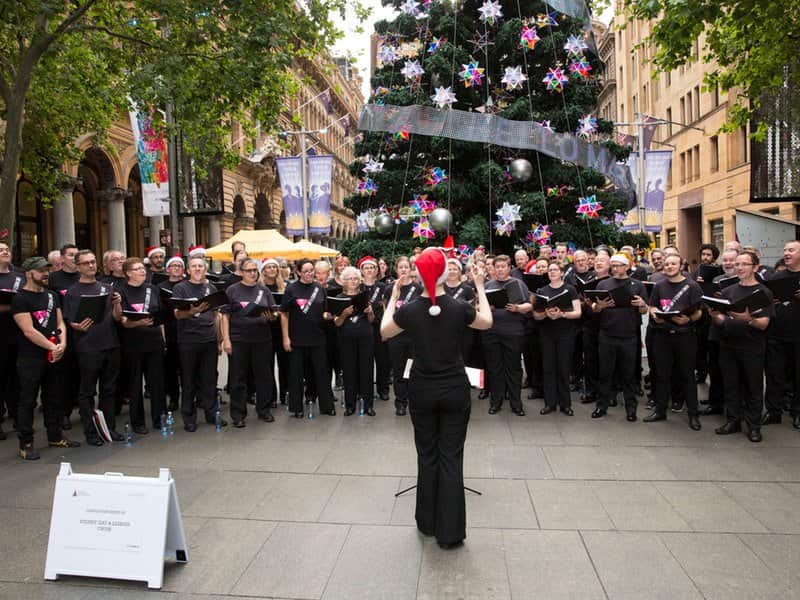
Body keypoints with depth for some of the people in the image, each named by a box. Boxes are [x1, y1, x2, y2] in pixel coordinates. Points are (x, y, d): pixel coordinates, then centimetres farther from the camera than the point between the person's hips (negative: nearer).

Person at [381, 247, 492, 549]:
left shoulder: (408, 310, -12)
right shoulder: (459, 308, -12)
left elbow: (384, 331, 8)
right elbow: (487, 322, 9)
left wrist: (394, 295, 12)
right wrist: (480, 287, 15)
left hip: (422, 390, 1)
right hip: (455, 390, 0)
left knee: (427, 455, 16)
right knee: (451, 457, 6)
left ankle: (428, 522, 28)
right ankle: (450, 531, 13)